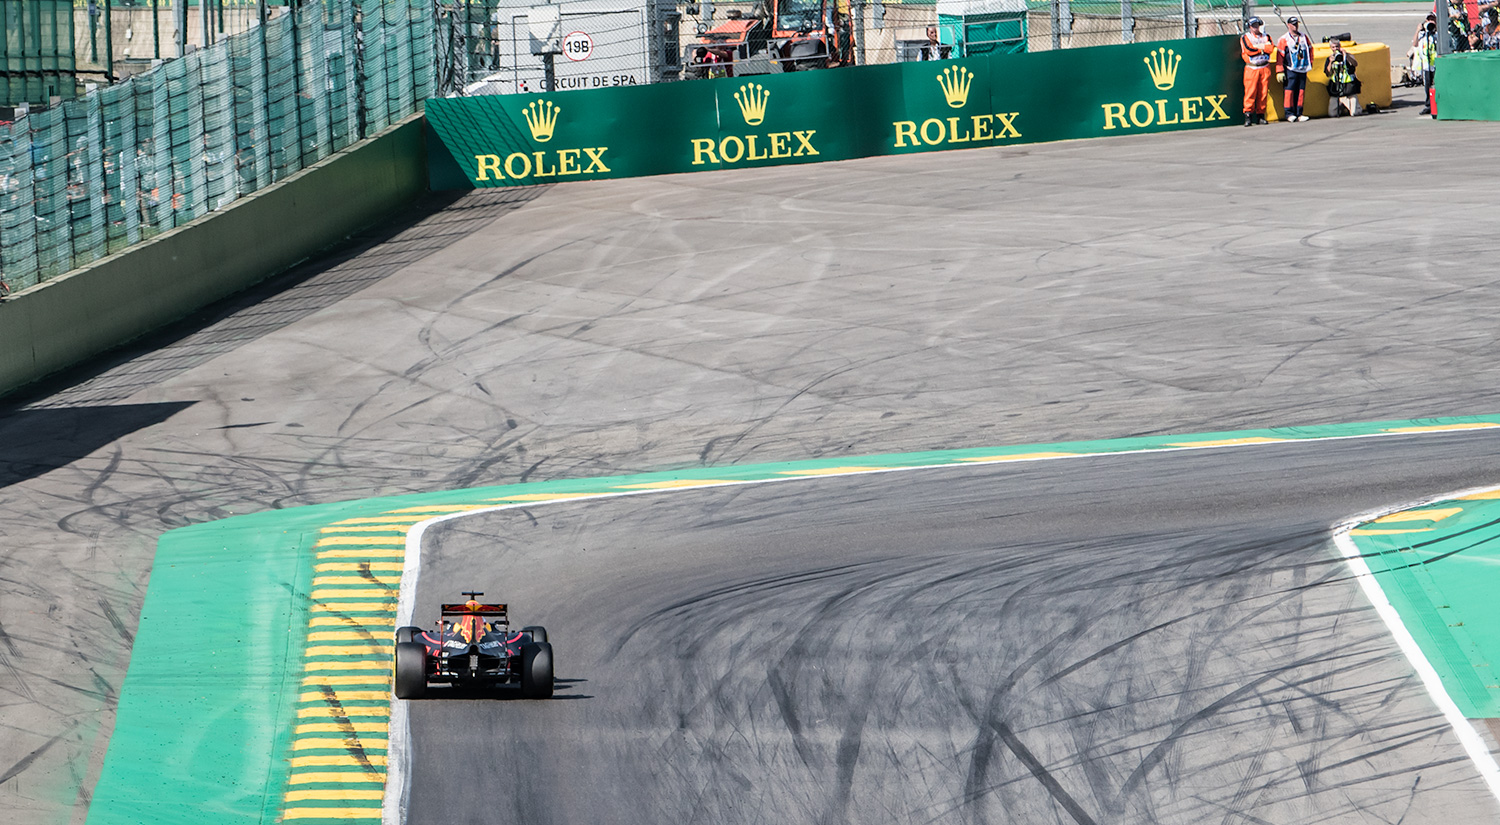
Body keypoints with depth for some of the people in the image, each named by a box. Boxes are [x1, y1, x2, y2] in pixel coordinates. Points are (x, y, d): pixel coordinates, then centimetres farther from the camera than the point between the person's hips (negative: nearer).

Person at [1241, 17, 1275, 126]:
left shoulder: (1266, 37, 15)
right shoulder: (1245, 37, 7)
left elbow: (1271, 48, -4)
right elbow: (1249, 50, -10)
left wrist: (1257, 46, -9)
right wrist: (1263, 48, -3)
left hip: (1265, 68, 3)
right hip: (1251, 68, -3)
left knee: (1263, 92, 0)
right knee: (1250, 92, -10)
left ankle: (1261, 115, 6)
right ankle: (1248, 116, -11)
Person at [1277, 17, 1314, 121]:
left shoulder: (1304, 38, 12)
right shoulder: (1283, 40, -2)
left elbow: (1310, 49, 25)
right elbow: (1279, 56, -5)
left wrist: (1310, 63, 17)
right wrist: (1279, 72, -10)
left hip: (1303, 69, 5)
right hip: (1290, 70, -5)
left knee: (1301, 91, 4)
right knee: (1289, 91, -10)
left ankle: (1299, 113, 9)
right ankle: (1289, 114, -7)